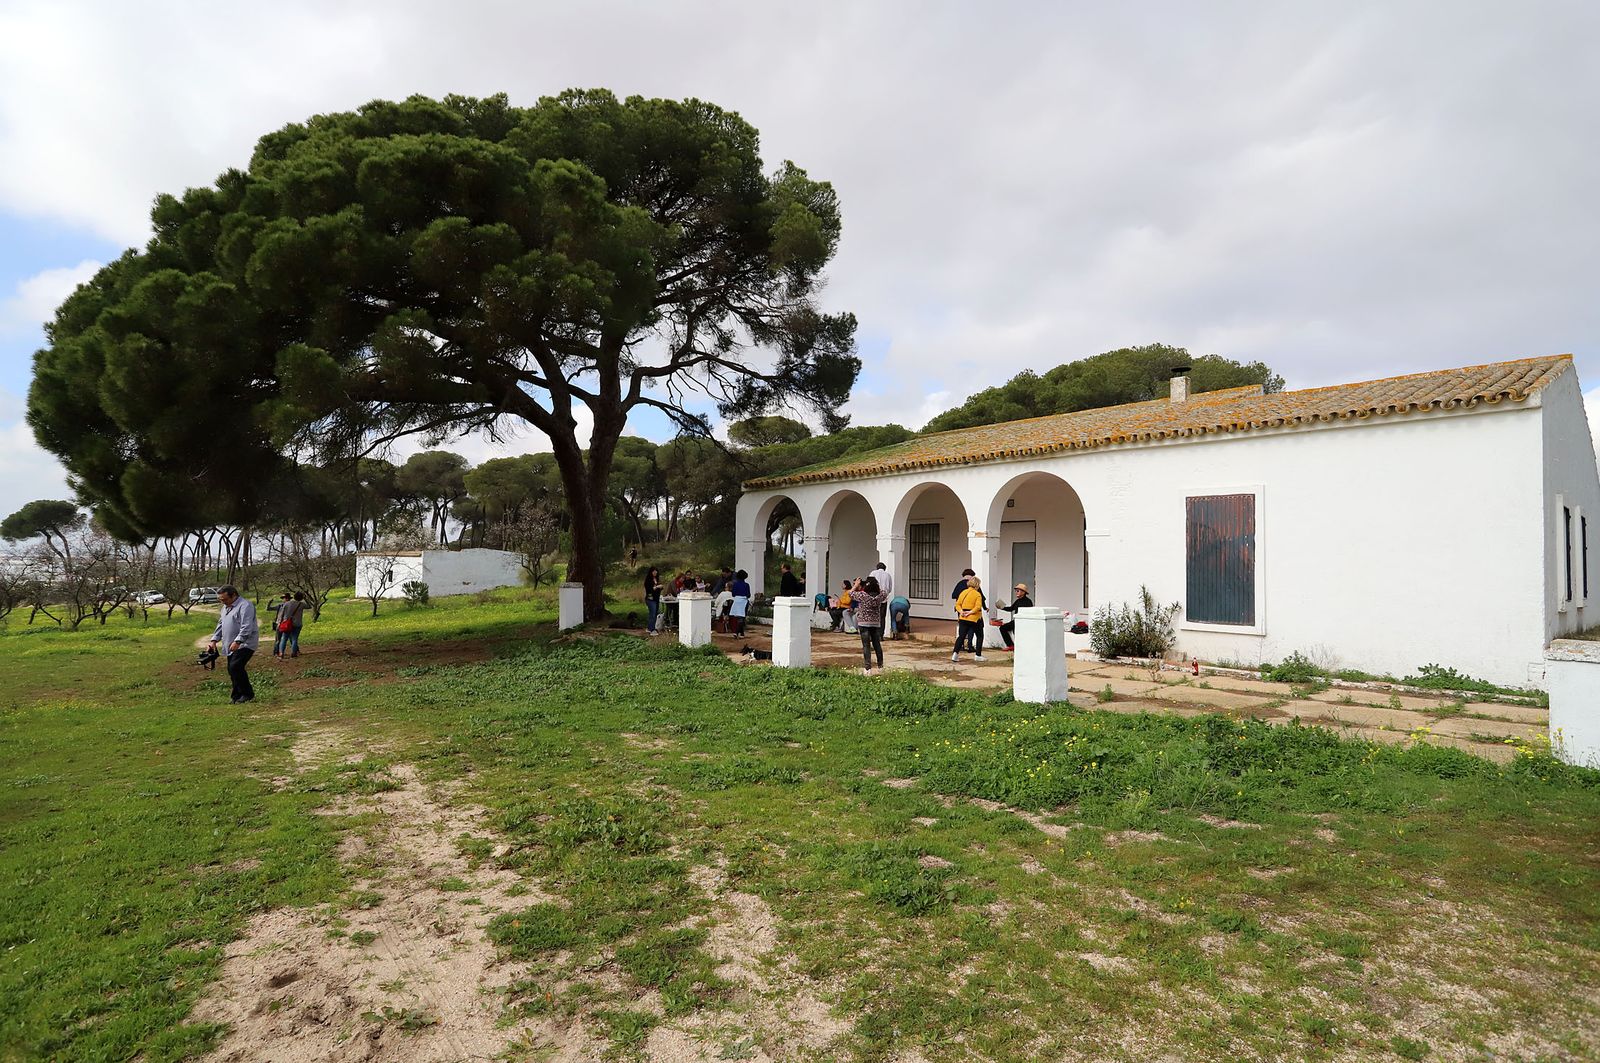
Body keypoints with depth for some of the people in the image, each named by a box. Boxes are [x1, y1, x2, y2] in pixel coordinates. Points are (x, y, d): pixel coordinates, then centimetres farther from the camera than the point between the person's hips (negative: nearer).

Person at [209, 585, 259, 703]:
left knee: (235, 667, -20)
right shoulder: (226, 607, 18)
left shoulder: (245, 605, -14)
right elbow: (220, 624, 25)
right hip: (231, 646, 10)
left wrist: (237, 641, -28)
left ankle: (248, 694, -12)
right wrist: (214, 640, 14)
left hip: (245, 644, -10)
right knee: (232, 670, 8)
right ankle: (237, 697, 15)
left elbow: (246, 627, -22)